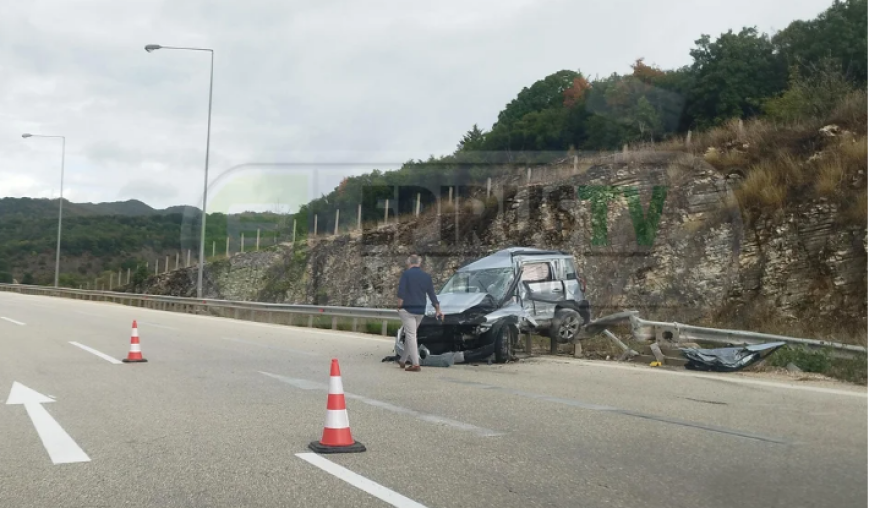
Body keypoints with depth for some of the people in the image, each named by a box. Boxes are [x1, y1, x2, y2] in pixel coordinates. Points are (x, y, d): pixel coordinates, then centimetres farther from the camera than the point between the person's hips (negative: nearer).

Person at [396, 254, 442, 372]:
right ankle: (403, 360, 26)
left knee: (411, 336, -6)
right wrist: (438, 309, 20)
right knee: (410, 335, 17)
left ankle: (415, 364, -12)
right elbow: (432, 295, 12)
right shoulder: (426, 276, 9)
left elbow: (401, 292, -14)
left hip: (407, 309, -6)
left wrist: (399, 306, -4)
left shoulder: (406, 274, -7)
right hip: (420, 311, 6)